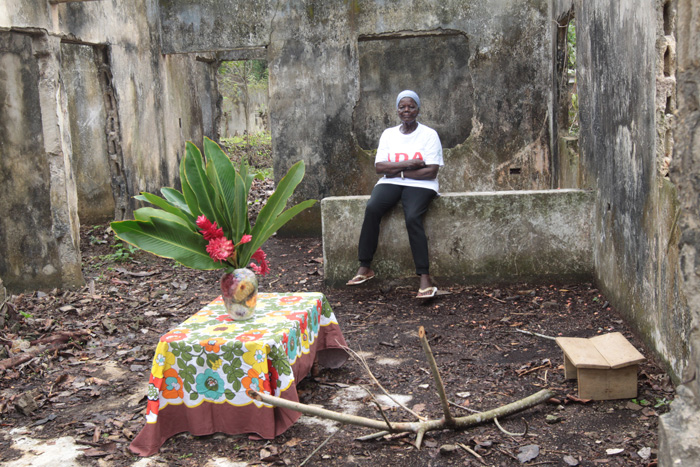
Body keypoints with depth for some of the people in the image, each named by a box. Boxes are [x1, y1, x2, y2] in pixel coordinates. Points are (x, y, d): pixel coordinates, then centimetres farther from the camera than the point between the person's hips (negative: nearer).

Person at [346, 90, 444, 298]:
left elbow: (431, 172, -8)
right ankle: (364, 268, -22)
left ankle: (425, 276, -30)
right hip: (391, 183, 3)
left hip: (419, 185, -3)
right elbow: (379, 166, 1)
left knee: (413, 217, -33)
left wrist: (398, 171, -9)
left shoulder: (429, 134, 2)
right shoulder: (388, 134, 13)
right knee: (371, 208, -28)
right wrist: (409, 164, -11)